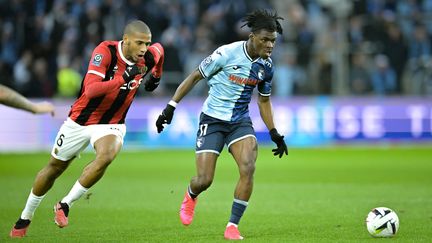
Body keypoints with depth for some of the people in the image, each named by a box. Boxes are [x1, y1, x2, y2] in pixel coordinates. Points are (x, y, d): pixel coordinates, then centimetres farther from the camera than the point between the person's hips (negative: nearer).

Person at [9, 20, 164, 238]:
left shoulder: (148, 58, -11)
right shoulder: (105, 51, -26)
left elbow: (159, 49, 16)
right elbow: (90, 90, -38)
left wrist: (155, 77, 17)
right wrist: (123, 79, -46)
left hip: (111, 124, 2)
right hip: (81, 120, -2)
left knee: (106, 156, -31)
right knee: (55, 167, 14)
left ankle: (65, 205, -14)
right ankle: (25, 218, 36)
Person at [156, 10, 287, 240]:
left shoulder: (266, 66, -1)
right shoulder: (227, 53, -17)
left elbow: (264, 101, 15)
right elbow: (195, 76, -7)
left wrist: (274, 134, 11)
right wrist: (171, 107, -9)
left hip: (240, 122, 4)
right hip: (212, 120, -4)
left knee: (248, 169, -21)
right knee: (204, 180, -7)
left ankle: (232, 226, -9)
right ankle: (191, 195, 33)